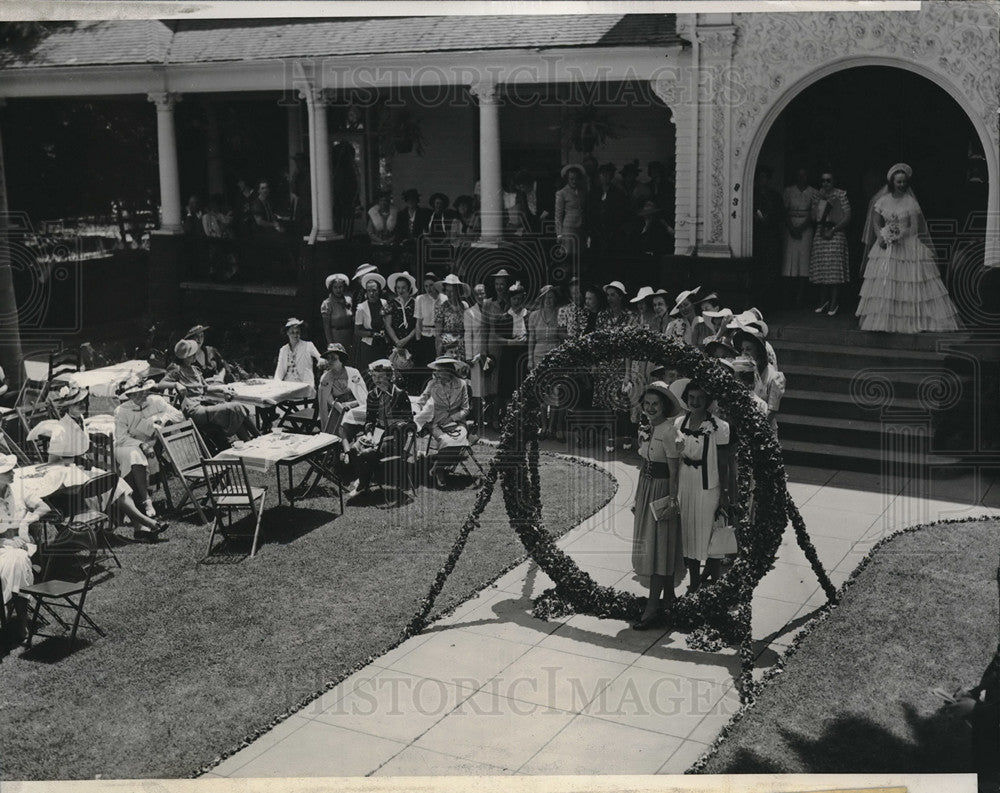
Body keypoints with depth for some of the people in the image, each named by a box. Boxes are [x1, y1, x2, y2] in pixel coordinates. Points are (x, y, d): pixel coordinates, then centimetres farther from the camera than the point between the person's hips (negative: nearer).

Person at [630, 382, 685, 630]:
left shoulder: (668, 432, -18)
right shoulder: (646, 430, 8)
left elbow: (674, 472, -17)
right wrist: (637, 498, 17)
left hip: (662, 491, -9)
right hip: (646, 489, 9)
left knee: (658, 548, -6)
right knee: (649, 546, 14)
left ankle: (653, 608, -4)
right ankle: (667, 598, 25)